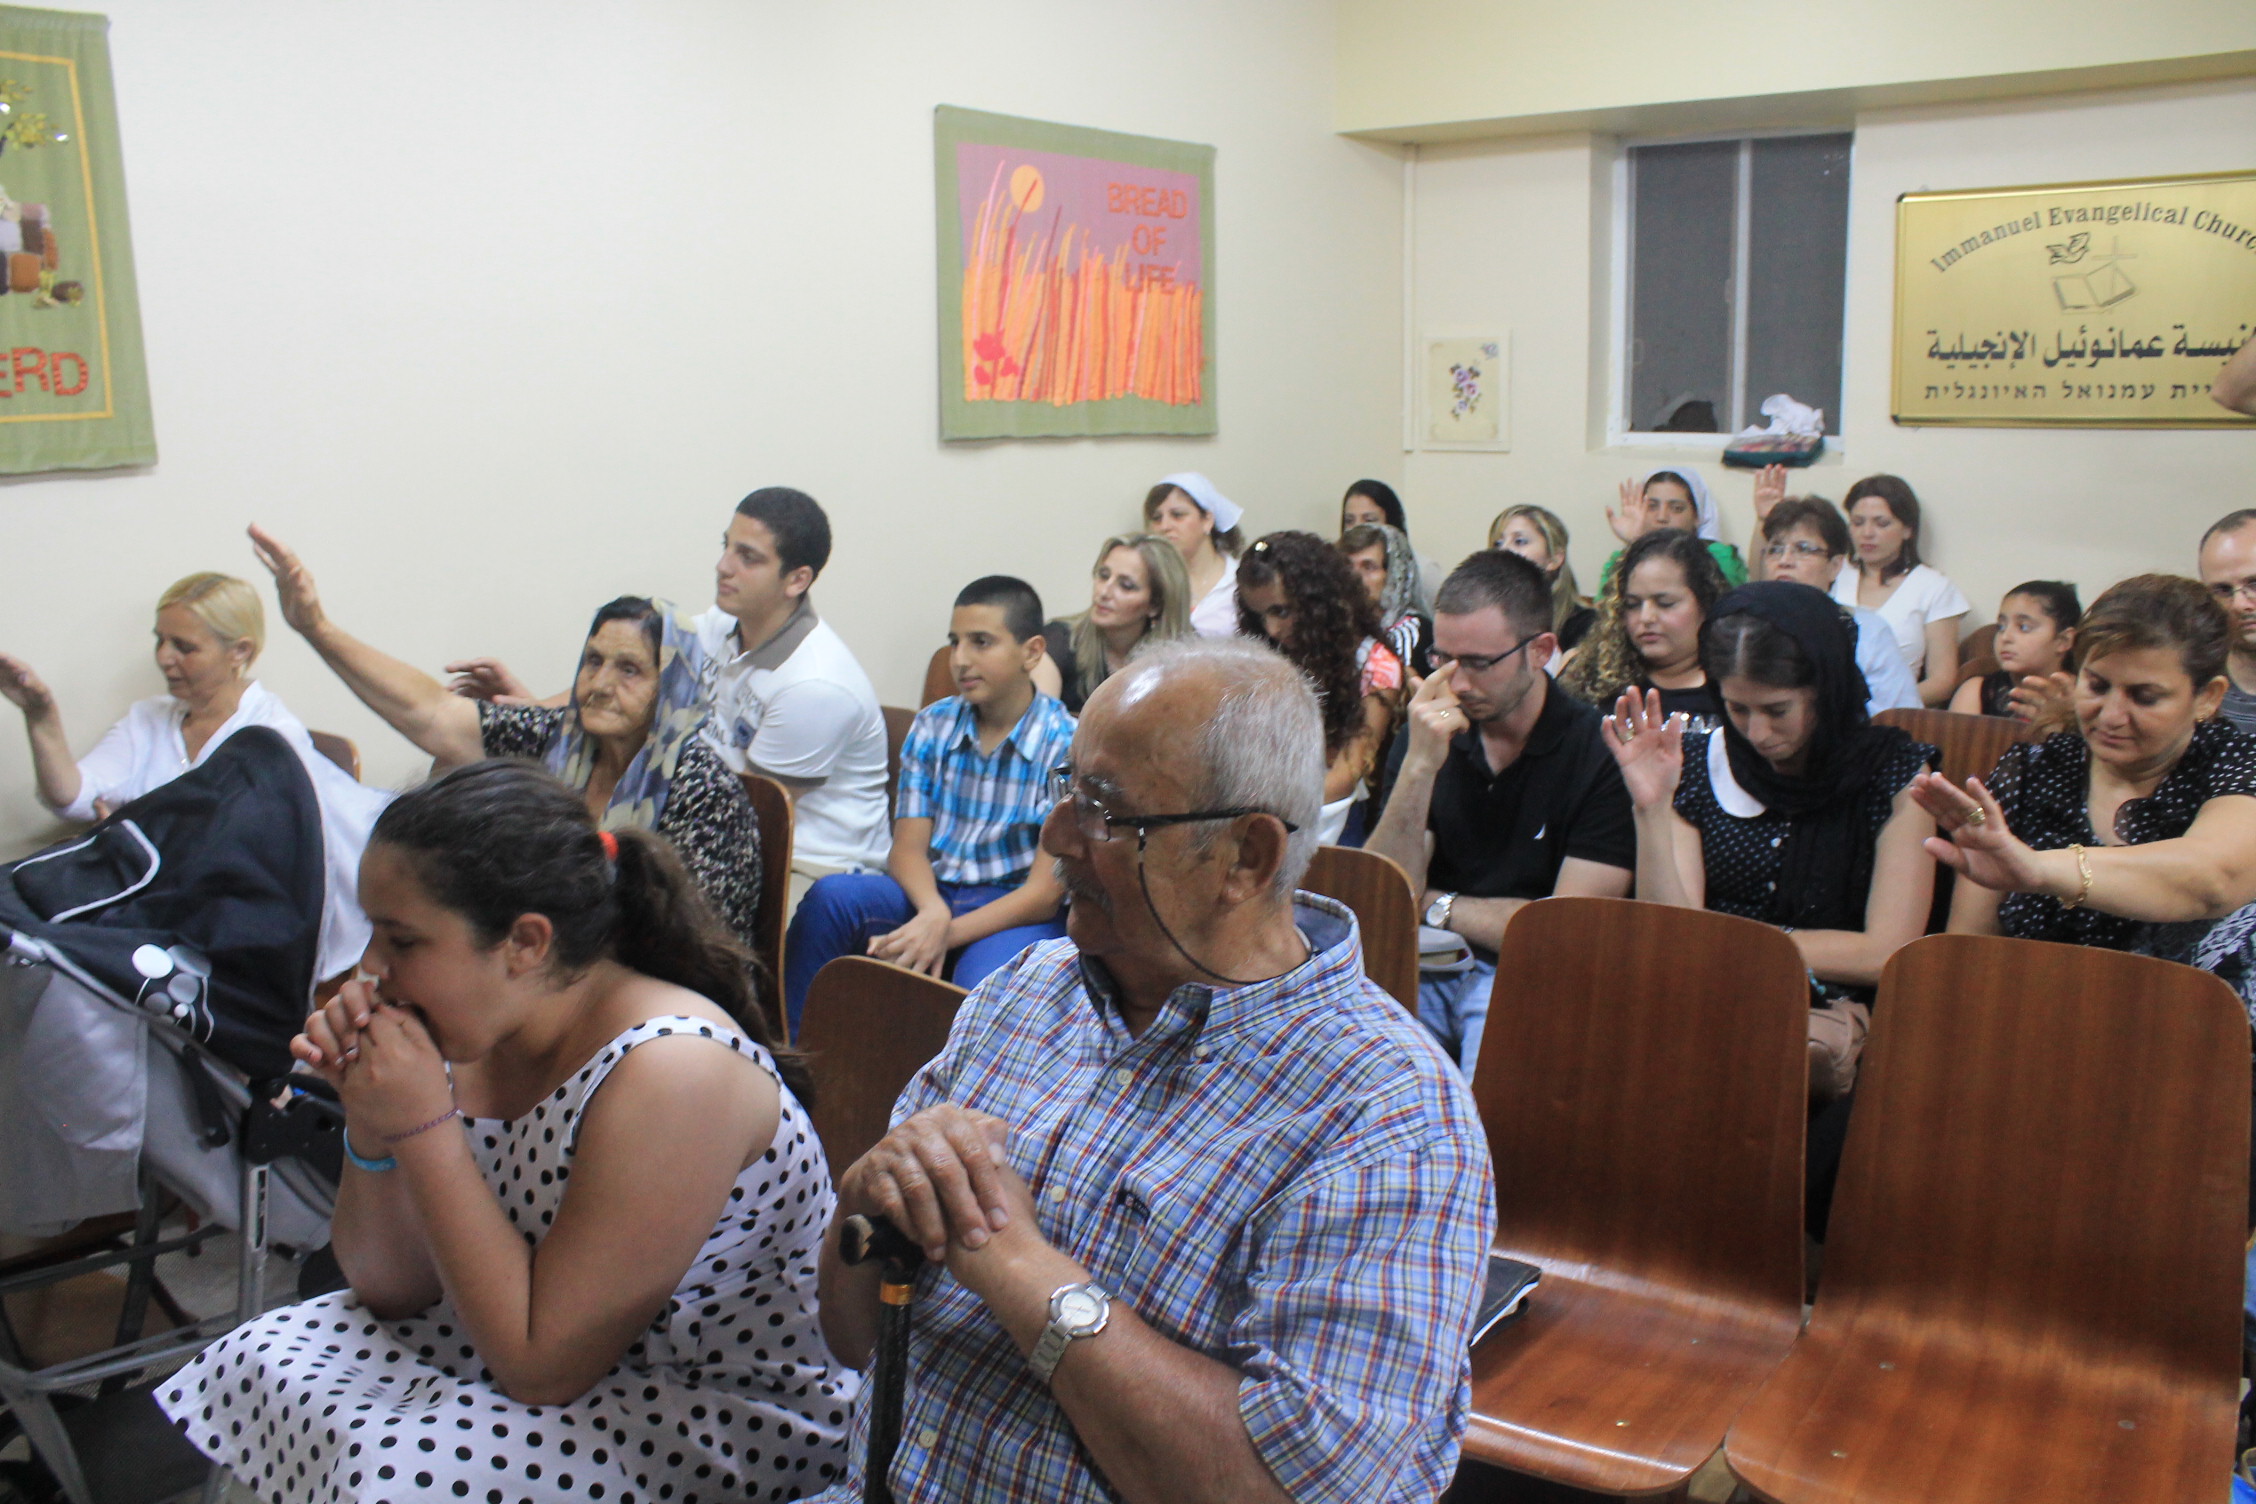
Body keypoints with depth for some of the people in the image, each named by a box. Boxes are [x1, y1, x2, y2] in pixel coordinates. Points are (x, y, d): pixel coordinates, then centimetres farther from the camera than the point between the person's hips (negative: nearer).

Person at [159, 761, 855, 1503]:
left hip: (733, 1422, -8)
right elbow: (393, 1293, 5)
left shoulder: (668, 1072, -27)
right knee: (260, 1359, 2)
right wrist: (372, 1124, -13)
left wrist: (422, 1128, -25)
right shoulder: (476, 1034, -4)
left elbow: (539, 1365, -24)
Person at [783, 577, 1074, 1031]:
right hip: (928, 895, 5)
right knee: (833, 895, -24)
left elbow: (1045, 891, -11)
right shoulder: (932, 727, 8)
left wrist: (944, 933, -22)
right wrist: (933, 911, -22)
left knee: (986, 982, -37)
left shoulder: (1067, 746, -8)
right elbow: (908, 847, 2)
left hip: (1013, 912, -4)